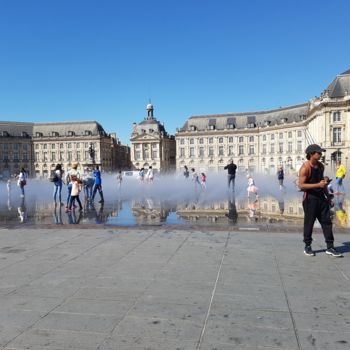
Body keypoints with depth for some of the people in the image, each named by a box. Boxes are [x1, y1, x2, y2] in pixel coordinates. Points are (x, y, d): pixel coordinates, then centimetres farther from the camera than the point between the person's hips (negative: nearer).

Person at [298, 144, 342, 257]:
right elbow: (301, 185, -19)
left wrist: (327, 195, 22)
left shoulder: (321, 166, 10)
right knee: (309, 223, 3)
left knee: (327, 222, 5)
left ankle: (330, 248, 12)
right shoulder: (305, 168, -14)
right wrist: (318, 185, -25)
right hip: (310, 198, -7)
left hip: (321, 197, 7)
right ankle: (307, 247, 17)